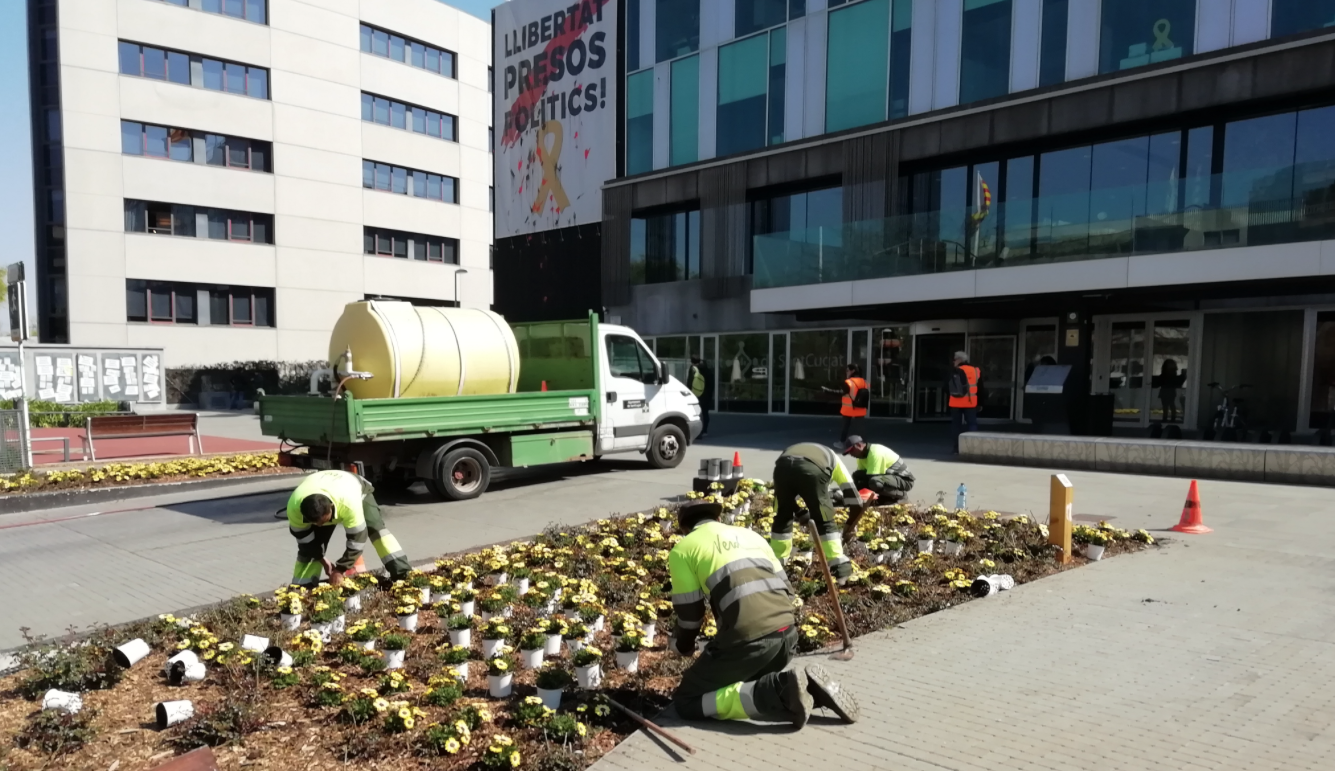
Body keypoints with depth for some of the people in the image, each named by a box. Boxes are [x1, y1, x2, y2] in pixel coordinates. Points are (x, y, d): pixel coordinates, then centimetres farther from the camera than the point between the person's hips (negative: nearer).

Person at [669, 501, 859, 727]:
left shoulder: (682, 549, 10)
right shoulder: (750, 534, 26)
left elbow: (689, 610, 11)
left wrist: (683, 646, 31)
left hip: (748, 637, -7)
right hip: (787, 631, 7)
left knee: (686, 701, 7)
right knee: (746, 680, 32)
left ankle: (780, 693, -9)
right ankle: (807, 686, 4)